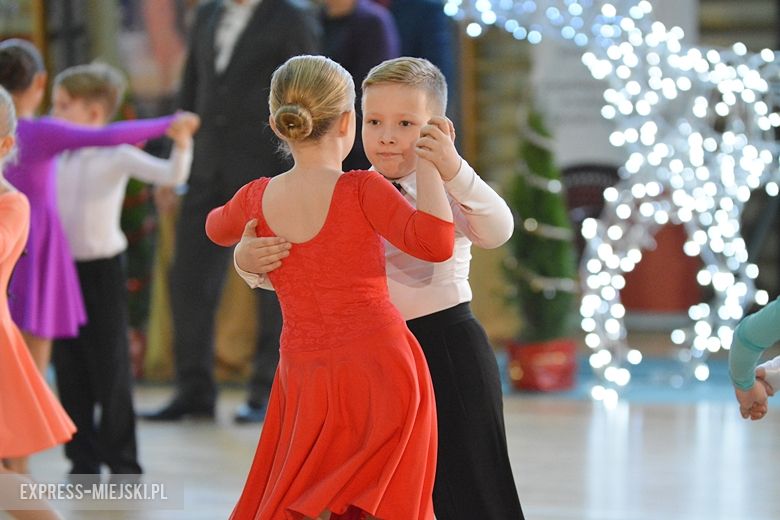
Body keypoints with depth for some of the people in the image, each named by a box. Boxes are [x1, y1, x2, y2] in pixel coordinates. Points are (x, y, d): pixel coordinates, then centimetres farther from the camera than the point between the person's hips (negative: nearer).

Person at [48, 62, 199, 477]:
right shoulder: (56, 157, 6)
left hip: (102, 271, -5)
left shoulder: (116, 155, -8)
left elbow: (170, 175, -17)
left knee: (111, 371, 0)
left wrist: (181, 142, -32)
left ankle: (122, 463, 9)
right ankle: (83, 462, 17)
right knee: (70, 372, 8)